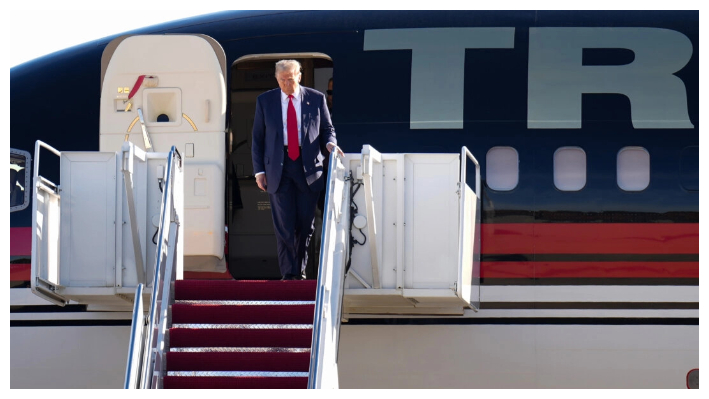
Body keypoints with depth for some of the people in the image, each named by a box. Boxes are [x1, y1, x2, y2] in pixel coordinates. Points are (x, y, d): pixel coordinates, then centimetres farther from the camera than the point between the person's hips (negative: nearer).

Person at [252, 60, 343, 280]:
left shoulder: (316, 99, 6)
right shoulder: (265, 101, 7)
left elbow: (327, 129, 14)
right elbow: (257, 138, 9)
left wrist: (330, 143, -9)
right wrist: (259, 170, 2)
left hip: (309, 166, 1)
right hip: (278, 168, 0)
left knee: (305, 224, 3)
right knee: (284, 224, -6)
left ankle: (300, 270, 17)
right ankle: (288, 273, -5)